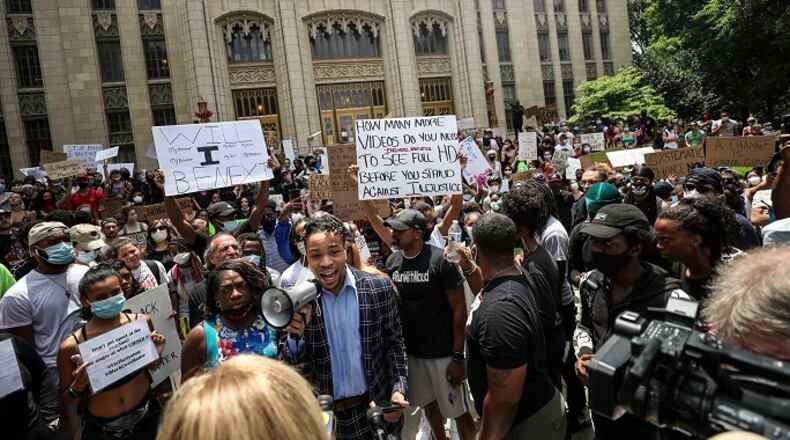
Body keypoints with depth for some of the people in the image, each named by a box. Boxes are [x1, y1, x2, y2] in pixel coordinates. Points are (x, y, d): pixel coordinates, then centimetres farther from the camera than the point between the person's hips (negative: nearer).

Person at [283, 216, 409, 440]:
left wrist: (398, 389, -11)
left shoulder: (380, 288, -11)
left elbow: (394, 343, 0)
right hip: (324, 413, 1)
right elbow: (293, 363, -3)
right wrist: (296, 336, -22)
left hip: (375, 408, 0)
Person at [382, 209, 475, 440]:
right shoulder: (392, 261, -2)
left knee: (458, 411, 4)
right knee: (429, 405, 21)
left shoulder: (441, 260, -17)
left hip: (442, 351, -5)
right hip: (409, 349, 5)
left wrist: (458, 356, -15)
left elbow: (459, 309, -14)